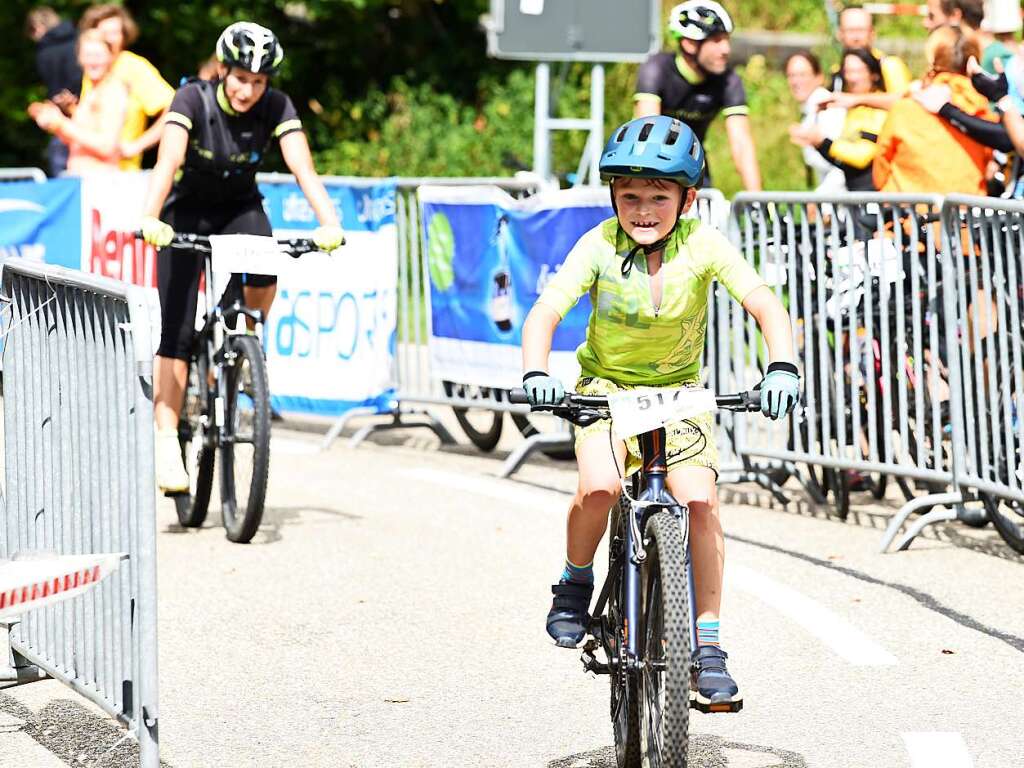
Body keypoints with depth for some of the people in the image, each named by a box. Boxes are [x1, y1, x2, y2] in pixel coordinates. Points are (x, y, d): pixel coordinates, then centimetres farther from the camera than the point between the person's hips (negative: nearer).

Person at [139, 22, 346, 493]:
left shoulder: (275, 108, -18)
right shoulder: (193, 99, -24)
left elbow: (302, 167, -29)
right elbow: (168, 161, -37)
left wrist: (329, 223, -46)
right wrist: (150, 218, -54)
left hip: (240, 209, 2)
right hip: (187, 210, -2)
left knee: (264, 280, -31)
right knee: (175, 330, -13)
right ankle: (166, 444, -12)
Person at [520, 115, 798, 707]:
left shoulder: (703, 245, -17)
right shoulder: (599, 246, -18)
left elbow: (766, 305, -25)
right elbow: (546, 310, -24)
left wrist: (782, 368, -42)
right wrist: (535, 374, -43)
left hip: (679, 389, 1)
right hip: (607, 384, -1)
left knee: (700, 499, -19)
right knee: (601, 486, -28)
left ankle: (708, 644, -6)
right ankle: (576, 583, 2)